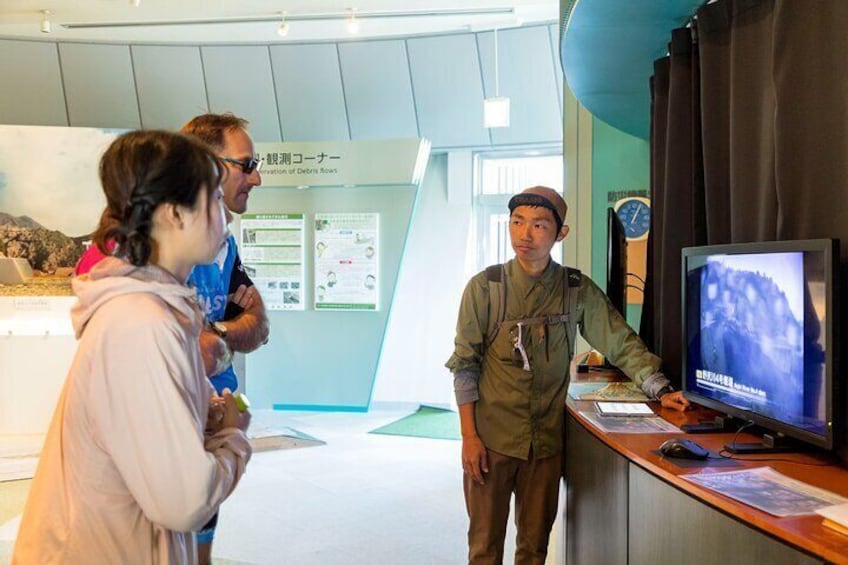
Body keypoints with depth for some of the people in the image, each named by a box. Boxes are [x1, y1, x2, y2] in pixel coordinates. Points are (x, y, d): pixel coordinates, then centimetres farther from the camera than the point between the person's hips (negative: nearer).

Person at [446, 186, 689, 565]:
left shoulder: (578, 290, 0)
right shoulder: (484, 288, -6)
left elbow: (621, 342, 6)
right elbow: (464, 366, -4)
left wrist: (661, 390, -6)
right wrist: (469, 436, -8)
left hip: (546, 440, 2)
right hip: (491, 438, -2)